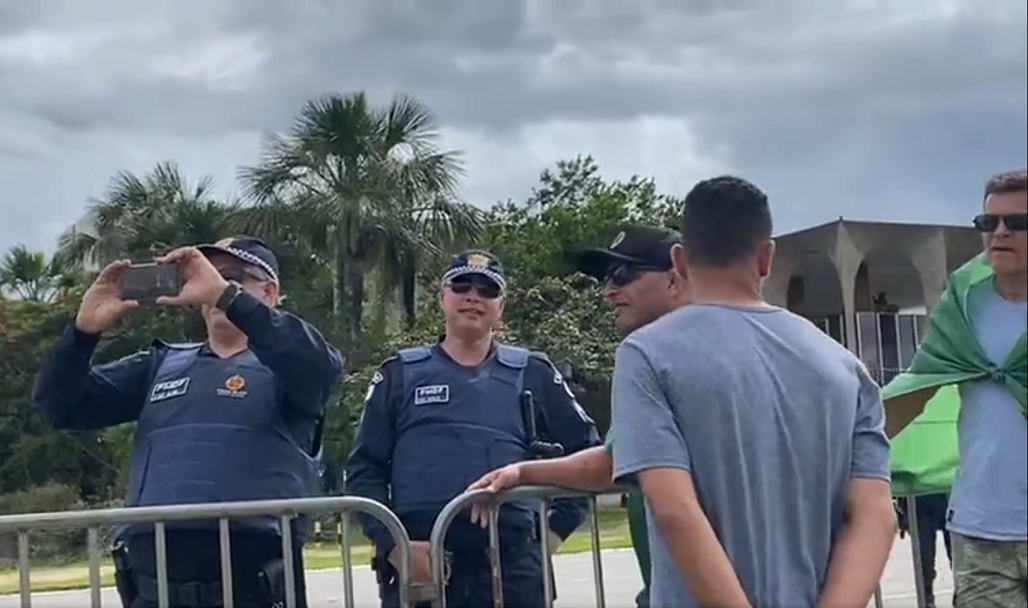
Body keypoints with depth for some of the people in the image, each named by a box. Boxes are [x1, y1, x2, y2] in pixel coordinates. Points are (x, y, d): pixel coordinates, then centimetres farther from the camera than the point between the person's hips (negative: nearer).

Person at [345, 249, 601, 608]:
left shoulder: (531, 374, 11)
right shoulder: (401, 374, 10)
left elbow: (585, 449, 17)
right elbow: (363, 468, 6)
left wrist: (559, 526, 9)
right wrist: (391, 543, -7)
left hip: (511, 563, 1)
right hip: (420, 565, 0)